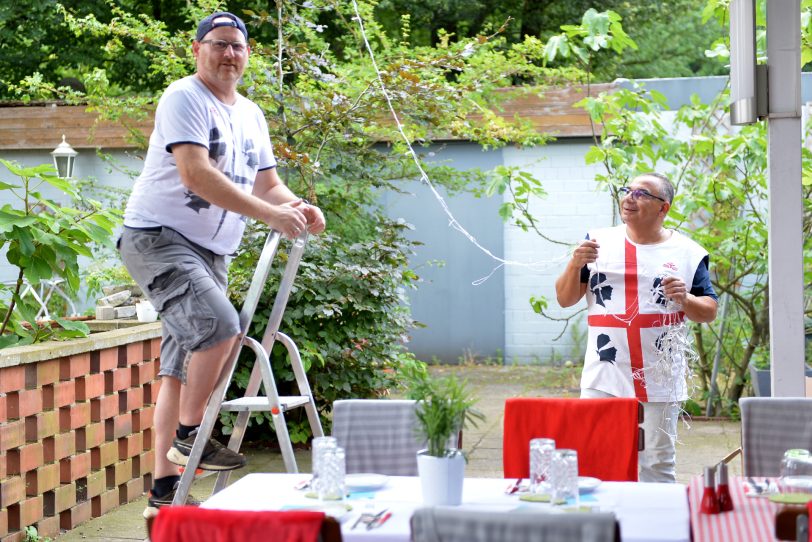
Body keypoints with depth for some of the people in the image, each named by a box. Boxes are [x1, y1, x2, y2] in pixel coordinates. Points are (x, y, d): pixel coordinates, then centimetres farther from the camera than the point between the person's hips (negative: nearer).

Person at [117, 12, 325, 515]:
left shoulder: (251, 114, 16)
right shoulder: (184, 98, -10)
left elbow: (267, 183, 16)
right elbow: (196, 175, -22)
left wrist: (298, 206, -7)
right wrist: (269, 214, -26)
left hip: (211, 252, 8)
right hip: (157, 236, -8)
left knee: (182, 370, 8)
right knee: (220, 325, -28)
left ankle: (164, 490, 13)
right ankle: (189, 435, -10)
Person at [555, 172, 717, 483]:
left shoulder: (686, 253, 6)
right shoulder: (599, 242, 8)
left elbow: (709, 312, 8)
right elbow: (564, 299, 7)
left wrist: (684, 300, -12)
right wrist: (576, 264, -11)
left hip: (660, 380, 0)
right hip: (603, 379, 1)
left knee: (658, 466, 6)